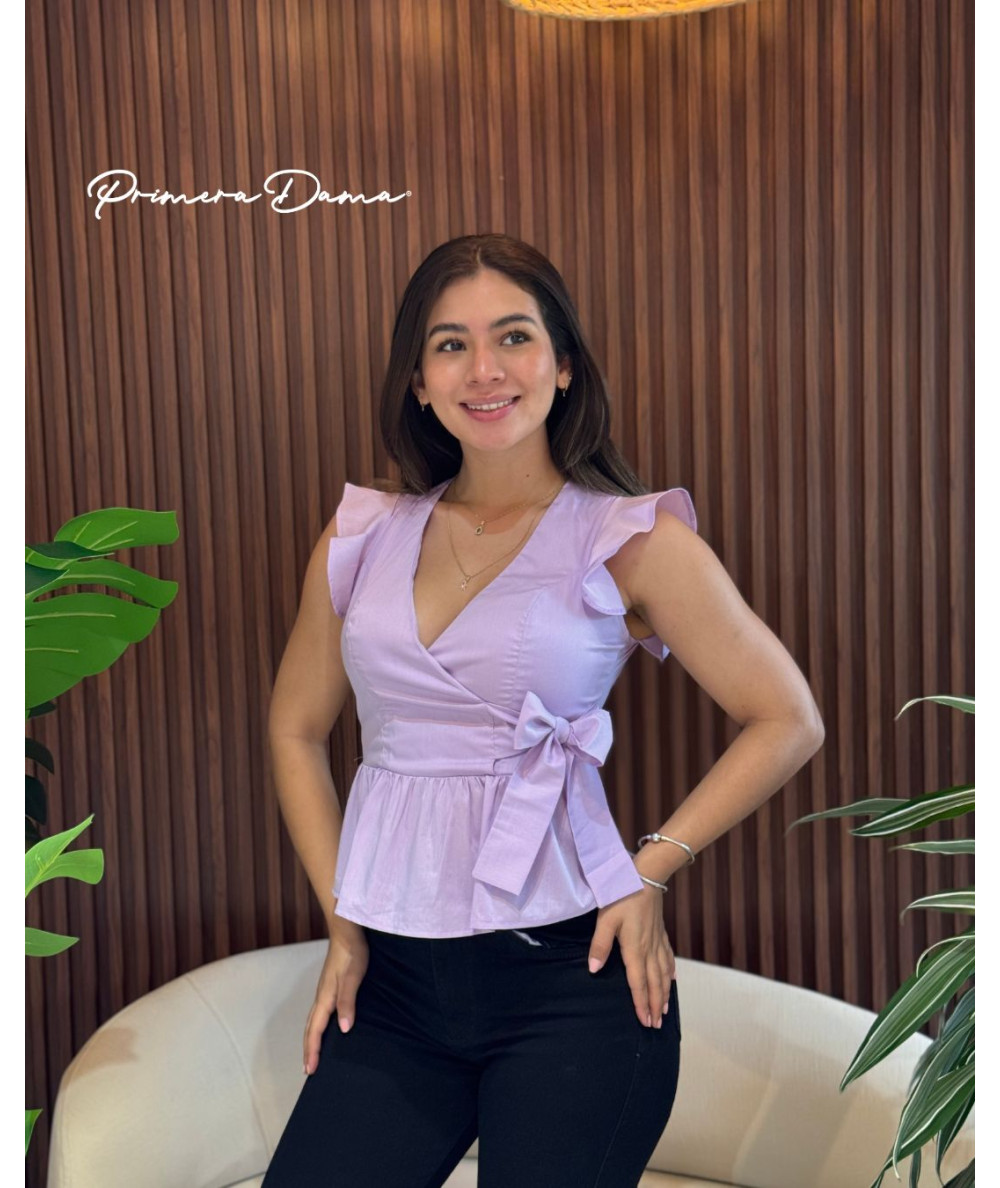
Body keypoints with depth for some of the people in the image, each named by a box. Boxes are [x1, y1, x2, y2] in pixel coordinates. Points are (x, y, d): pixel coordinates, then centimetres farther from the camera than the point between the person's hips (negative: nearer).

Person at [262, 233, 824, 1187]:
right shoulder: (362, 535, 6)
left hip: (568, 973, -3)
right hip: (396, 982, 3)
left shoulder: (633, 538, -4)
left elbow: (787, 723, 0)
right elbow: (296, 729, 15)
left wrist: (652, 865, -6)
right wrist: (342, 924, 9)